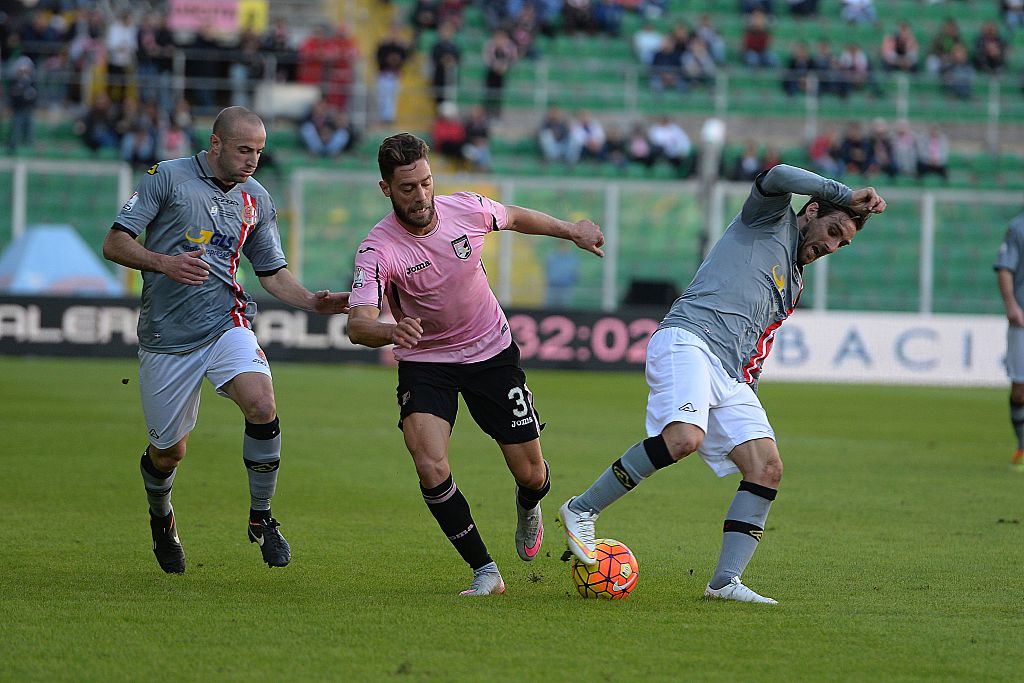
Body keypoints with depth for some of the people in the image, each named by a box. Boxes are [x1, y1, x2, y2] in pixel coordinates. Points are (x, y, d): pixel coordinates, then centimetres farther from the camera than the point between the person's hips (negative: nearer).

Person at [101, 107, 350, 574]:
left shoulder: (256, 200, 10)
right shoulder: (167, 177, -3)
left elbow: (273, 272, 17)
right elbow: (114, 243, -5)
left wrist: (313, 302, -2)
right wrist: (164, 263, -24)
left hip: (226, 325, 2)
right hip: (166, 338, -2)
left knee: (262, 405, -26)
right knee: (168, 452, 6)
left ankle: (261, 518, -9)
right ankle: (161, 518, 41)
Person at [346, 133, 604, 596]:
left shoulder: (467, 210, -15)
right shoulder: (378, 250, -25)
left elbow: (516, 218, 10)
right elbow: (358, 324, -37)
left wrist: (572, 231, 12)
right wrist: (391, 331, -58)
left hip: (492, 352, 2)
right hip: (425, 362, -2)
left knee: (530, 474, 5)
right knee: (431, 469, -24)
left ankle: (528, 507, 45)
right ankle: (485, 572, -8)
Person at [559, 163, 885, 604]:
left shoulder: (793, 286, 32)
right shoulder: (770, 219, 12)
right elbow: (777, 177, -10)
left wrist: (750, 398, 19)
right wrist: (845, 195, -6)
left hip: (730, 377, 9)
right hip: (687, 340, -9)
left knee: (767, 467, -9)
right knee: (684, 437, -32)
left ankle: (726, 581, -11)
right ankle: (582, 511, -18)